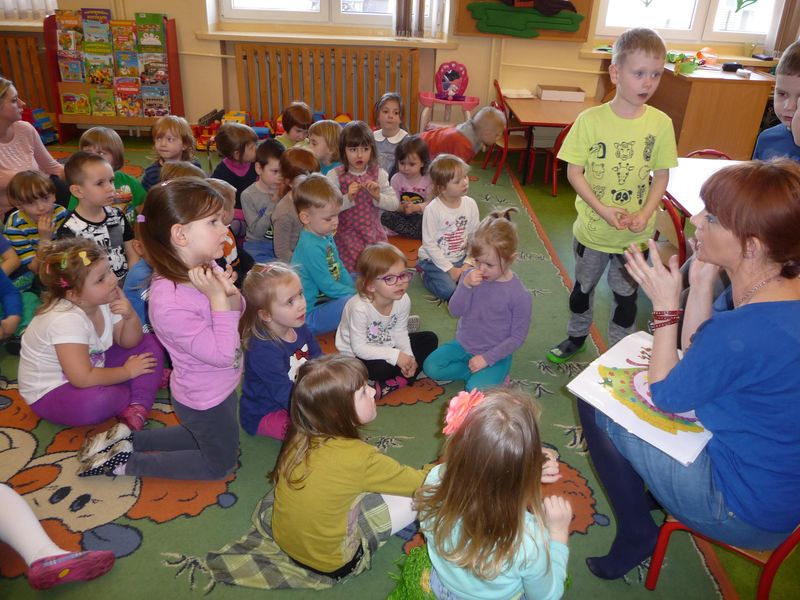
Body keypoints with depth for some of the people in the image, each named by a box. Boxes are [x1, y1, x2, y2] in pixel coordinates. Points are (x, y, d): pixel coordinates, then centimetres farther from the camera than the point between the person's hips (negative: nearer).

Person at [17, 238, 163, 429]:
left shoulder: (103, 301, -9)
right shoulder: (66, 320, -31)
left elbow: (129, 342, 2)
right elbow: (83, 379, -35)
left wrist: (130, 316, -20)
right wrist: (127, 372, -20)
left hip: (92, 367, 9)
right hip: (51, 393, -9)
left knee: (151, 344, 1)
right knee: (99, 399, -40)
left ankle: (137, 408, -18)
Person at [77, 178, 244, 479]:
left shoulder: (207, 268, -14)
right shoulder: (169, 303, -37)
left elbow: (237, 314, 1)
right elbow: (222, 354, -31)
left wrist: (230, 293, -20)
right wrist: (218, 298, -32)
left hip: (220, 387, 8)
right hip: (205, 401, -8)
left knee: (206, 438, 34)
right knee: (220, 464, 19)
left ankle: (129, 440, 35)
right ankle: (126, 463, 22)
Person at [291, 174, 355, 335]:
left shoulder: (327, 237, 7)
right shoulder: (311, 247, -24)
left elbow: (340, 270, 14)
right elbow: (327, 286, -21)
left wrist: (355, 290, 2)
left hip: (325, 298, 11)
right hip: (310, 317, -11)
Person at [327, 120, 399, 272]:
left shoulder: (378, 173, 1)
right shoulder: (335, 176, -6)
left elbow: (395, 204, 0)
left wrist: (378, 196, -17)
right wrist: (348, 198, -24)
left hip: (374, 235, 3)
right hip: (348, 237, -2)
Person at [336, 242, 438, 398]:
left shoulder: (403, 300, -16)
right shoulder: (359, 308, -34)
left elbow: (399, 332, -3)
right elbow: (359, 347, -30)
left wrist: (408, 356, -20)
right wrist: (395, 355, -33)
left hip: (386, 345, 7)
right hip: (357, 355, -7)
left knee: (430, 339, -1)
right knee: (382, 367, -36)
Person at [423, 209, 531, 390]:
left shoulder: (519, 294, -20)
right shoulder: (470, 276, -9)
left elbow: (518, 336, -14)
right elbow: (455, 311, -10)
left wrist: (487, 358, -18)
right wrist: (465, 286, -27)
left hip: (495, 353, -5)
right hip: (463, 344, 5)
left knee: (476, 391, -25)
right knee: (430, 367, -10)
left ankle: (495, 374, 5)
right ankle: (477, 372, 1)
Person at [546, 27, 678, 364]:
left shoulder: (661, 124, -10)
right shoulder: (590, 120, -15)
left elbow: (661, 176, -1)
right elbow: (574, 172, -11)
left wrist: (645, 214, -16)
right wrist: (603, 210, -21)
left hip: (635, 233, 1)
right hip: (592, 228, 0)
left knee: (626, 294, 16)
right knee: (583, 286, 20)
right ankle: (576, 337, 45)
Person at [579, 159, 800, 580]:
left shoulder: (746, 331, -35)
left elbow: (665, 396, -17)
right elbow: (697, 356, 2)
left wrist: (665, 305, -14)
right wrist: (701, 283, -9)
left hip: (747, 512, -9)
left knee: (595, 403, -2)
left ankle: (636, 536, 15)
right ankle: (654, 489, 31)